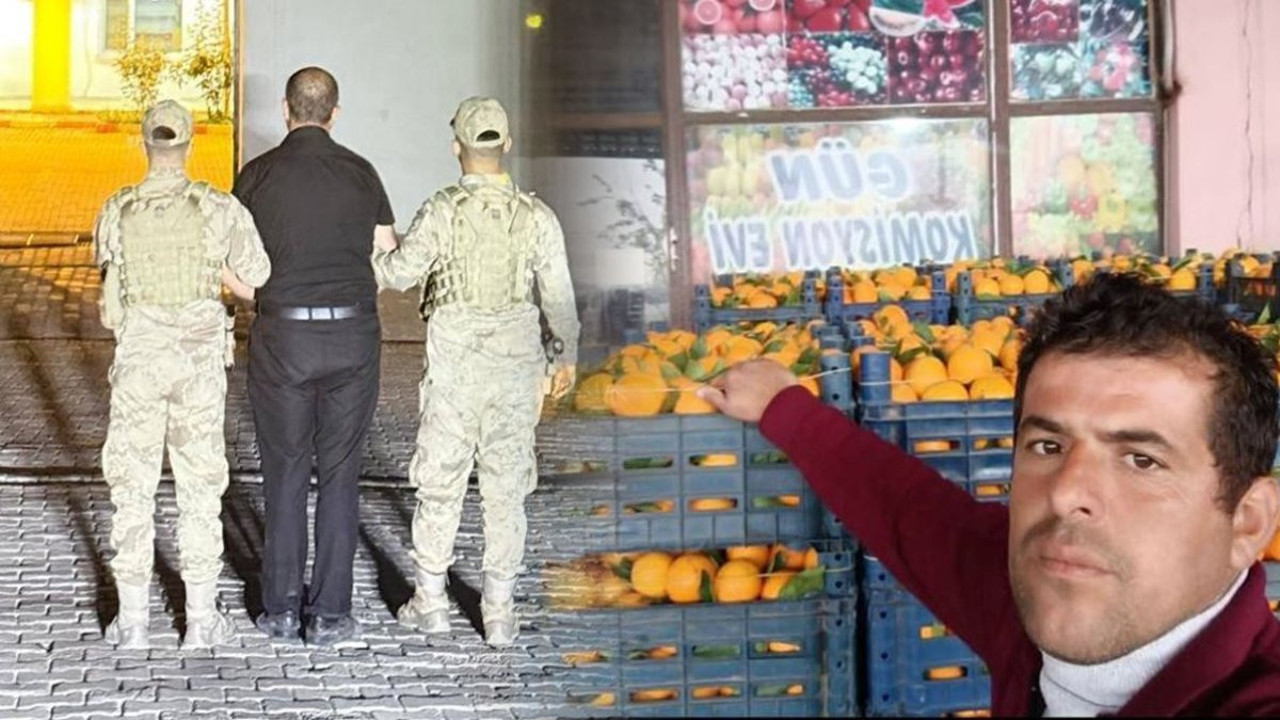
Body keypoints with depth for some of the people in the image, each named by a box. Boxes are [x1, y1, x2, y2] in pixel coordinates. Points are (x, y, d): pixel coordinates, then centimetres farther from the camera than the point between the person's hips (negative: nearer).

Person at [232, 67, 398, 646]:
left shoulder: (258, 175, -3)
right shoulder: (360, 173, 2)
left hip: (282, 336, -1)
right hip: (353, 336, 1)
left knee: (284, 473, 9)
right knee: (339, 474, 7)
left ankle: (281, 609, 14)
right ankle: (329, 614, 8)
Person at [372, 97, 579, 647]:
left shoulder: (444, 210, -11)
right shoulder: (537, 216, -4)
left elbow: (401, 272, -8)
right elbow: (558, 296, 0)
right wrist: (565, 356, 14)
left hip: (454, 361, -2)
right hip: (517, 362, 2)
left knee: (441, 483, 10)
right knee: (506, 489, 8)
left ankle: (430, 601, 18)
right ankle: (499, 612, 11)